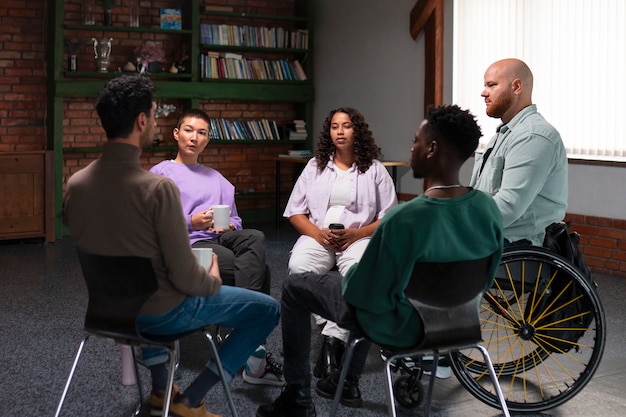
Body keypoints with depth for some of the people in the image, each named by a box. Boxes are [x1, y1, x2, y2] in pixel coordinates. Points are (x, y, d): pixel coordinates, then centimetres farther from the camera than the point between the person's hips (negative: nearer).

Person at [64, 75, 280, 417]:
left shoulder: (75, 183, -8)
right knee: (267, 309, 9)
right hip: (163, 313, -7)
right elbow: (185, 277, -24)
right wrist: (214, 281, -2)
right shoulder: (158, 188, -28)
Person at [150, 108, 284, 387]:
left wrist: (229, 225, -1)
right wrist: (192, 222, -15)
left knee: (254, 237, -33)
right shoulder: (161, 173, 13)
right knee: (261, 272, -29)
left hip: (220, 238, 5)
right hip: (188, 244, -5)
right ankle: (253, 349, -28)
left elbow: (235, 220, 24)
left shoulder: (216, 178, 32)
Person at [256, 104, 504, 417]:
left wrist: (349, 277, -1)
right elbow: (485, 279, 1)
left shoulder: (404, 219, -34)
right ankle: (349, 382, 43)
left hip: (396, 326, -6)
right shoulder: (490, 210, -15)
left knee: (294, 286, 14)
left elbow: (364, 294, -24)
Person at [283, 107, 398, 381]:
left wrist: (356, 234, -11)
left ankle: (333, 339, -36)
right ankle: (327, 323, -23)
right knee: (298, 266, -33)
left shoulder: (375, 169, 10)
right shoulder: (315, 166, 18)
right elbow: (296, 212, 13)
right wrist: (317, 233, -8)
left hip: (358, 237, -2)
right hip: (318, 236, 2)